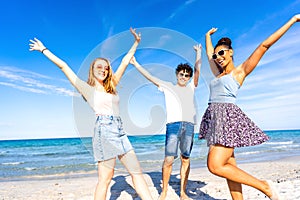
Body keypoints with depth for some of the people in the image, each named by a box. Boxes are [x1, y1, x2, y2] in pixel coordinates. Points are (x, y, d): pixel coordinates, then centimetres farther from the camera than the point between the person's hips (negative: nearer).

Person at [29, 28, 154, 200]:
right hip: (104, 132, -6)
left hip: (120, 133, 6)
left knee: (137, 172, 5)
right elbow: (64, 66, 8)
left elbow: (125, 62, 22)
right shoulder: (87, 88, 5)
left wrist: (136, 43, 26)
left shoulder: (112, 86, 18)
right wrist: (44, 50, 12)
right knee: (105, 179, -3)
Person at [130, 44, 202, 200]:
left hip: (189, 125, 3)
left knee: (185, 159, 4)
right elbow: (150, 77, 13)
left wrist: (198, 52, 31)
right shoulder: (167, 86, 16)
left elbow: (197, 69, 23)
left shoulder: (191, 88, 23)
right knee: (169, 159, -9)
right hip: (173, 124, -3)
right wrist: (136, 64, 11)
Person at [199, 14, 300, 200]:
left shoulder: (240, 71, 5)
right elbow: (209, 53, 36)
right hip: (215, 119, 7)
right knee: (229, 166, 4)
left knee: (215, 166, -16)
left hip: (228, 116, -7)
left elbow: (264, 45, 1)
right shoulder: (218, 74, 22)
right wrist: (208, 35, 49)